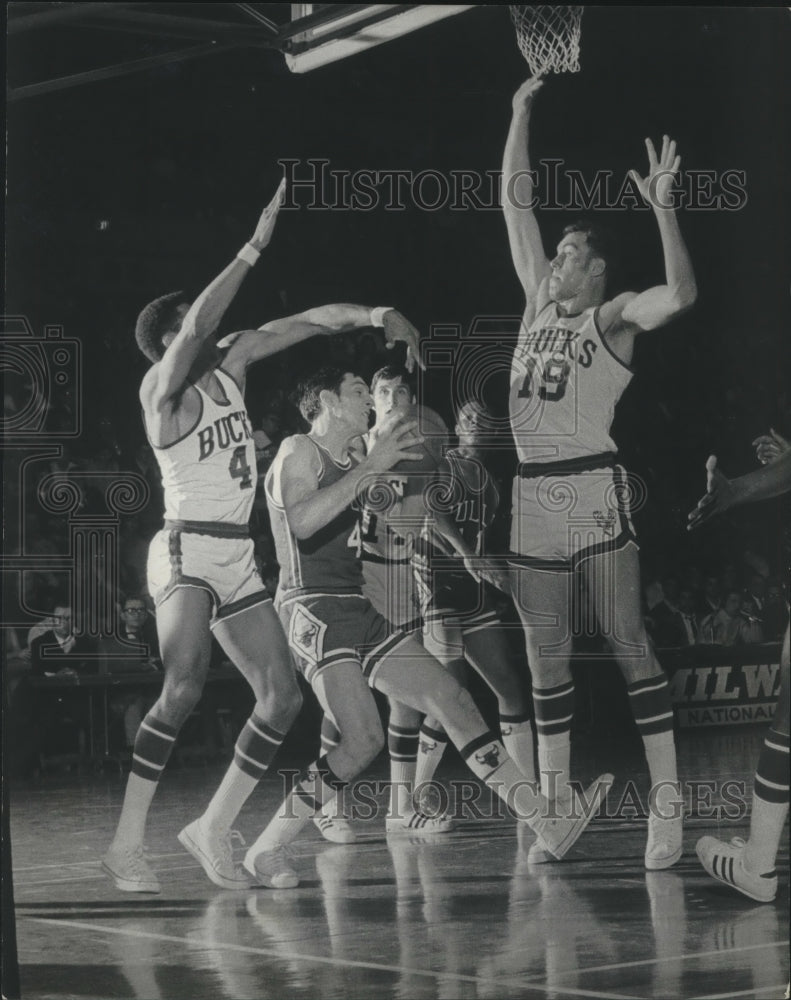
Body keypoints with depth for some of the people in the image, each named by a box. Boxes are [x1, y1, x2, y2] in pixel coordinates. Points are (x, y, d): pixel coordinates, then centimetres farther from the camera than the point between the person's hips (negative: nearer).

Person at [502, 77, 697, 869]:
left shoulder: (614, 317, -1)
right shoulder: (539, 301, 15)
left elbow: (680, 296, -21)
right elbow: (515, 203, 19)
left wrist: (662, 207, -22)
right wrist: (520, 115, 17)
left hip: (594, 492, -6)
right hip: (532, 495, 6)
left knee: (629, 647, -6)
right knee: (545, 662, 8)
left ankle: (667, 805, -5)